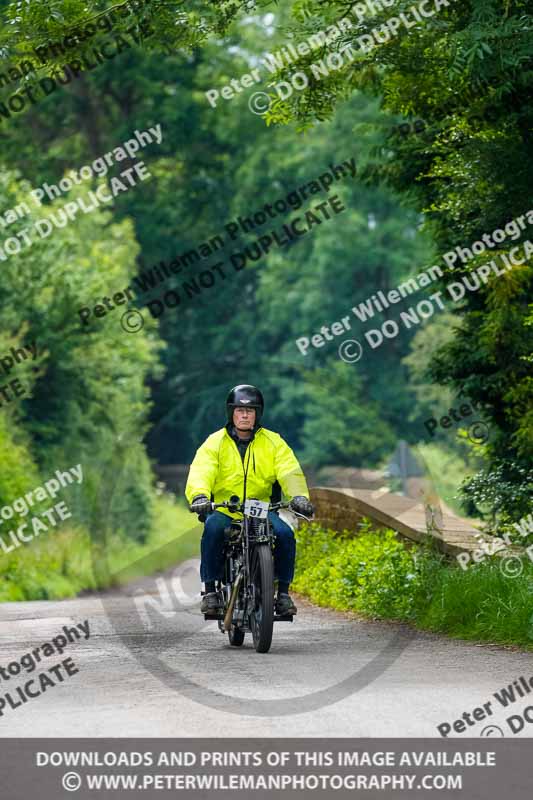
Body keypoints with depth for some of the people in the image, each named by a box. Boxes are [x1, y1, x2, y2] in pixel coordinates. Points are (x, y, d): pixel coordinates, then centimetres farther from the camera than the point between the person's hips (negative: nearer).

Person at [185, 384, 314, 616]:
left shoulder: (273, 442, 6)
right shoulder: (215, 442, 2)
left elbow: (290, 471, -7)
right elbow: (200, 472, -13)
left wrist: (299, 496, -28)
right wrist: (199, 495, -36)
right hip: (223, 510, -1)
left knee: (285, 534, -26)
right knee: (213, 529, -33)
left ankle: (283, 592, -8)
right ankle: (210, 590, -21)